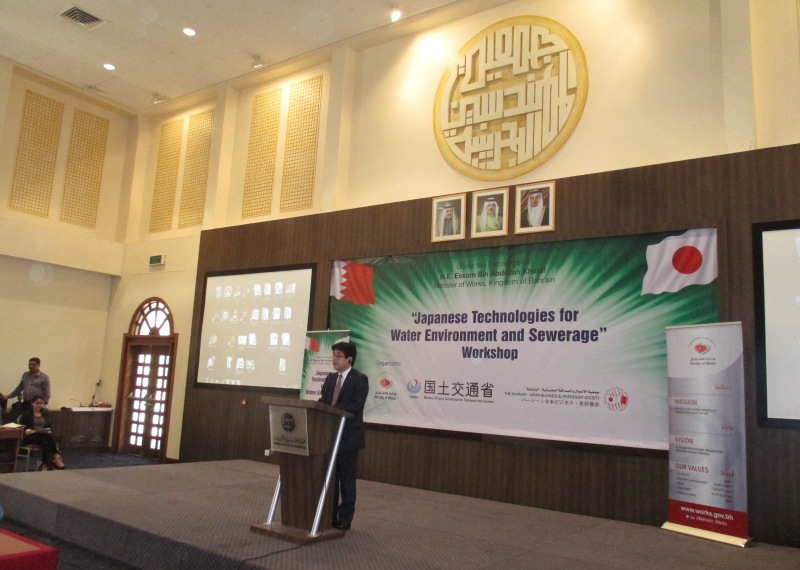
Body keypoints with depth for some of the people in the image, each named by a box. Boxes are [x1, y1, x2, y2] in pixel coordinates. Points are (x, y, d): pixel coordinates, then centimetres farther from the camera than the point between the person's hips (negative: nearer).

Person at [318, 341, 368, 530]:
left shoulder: (360, 379, -9)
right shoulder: (330, 378, 13)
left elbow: (356, 405, -20)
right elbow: (323, 401, 12)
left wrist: (331, 409, -26)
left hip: (348, 437, -6)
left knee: (346, 479, 5)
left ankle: (344, 519, 16)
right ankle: (329, 516, 24)